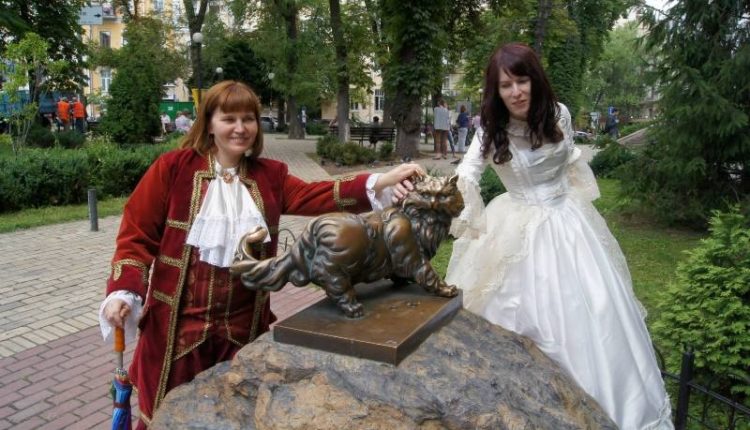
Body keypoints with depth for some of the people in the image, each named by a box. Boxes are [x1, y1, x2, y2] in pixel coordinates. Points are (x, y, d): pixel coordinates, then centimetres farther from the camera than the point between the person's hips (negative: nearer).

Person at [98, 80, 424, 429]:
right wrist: (123, 293, -16)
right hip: (178, 323, -2)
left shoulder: (270, 176, 4)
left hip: (244, 325, 3)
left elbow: (313, 196, -12)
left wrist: (380, 183, -26)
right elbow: (137, 235, -2)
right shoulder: (173, 168, -5)